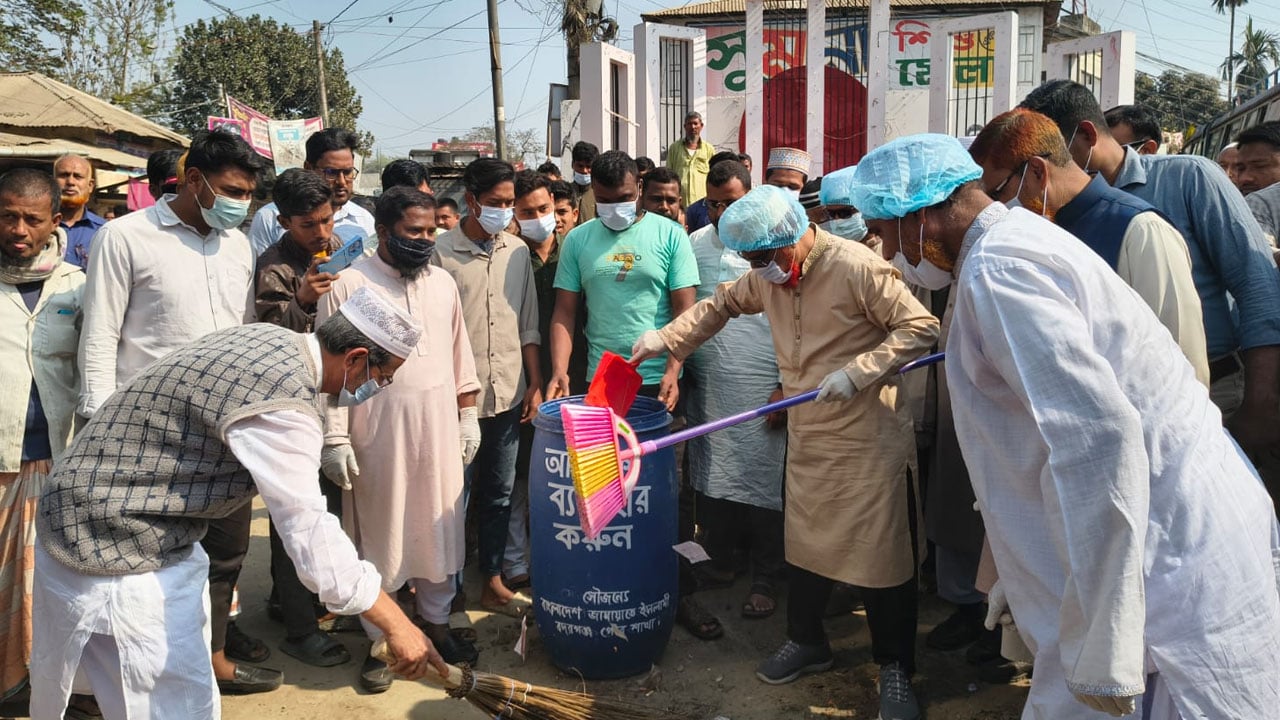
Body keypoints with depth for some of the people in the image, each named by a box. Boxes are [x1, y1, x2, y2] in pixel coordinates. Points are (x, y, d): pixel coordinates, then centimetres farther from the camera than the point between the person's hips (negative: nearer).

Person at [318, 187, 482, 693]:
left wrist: (467, 417, 11)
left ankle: (436, 623, 31)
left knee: (438, 530, 14)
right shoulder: (347, 286, -8)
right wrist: (334, 439, -12)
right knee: (380, 539, 7)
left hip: (439, 432, 4)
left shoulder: (443, 282, 7)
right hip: (377, 437, -4)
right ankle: (380, 641, 23)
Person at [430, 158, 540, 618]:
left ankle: (493, 583, 26)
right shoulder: (441, 251, -7)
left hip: (508, 394, 4)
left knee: (499, 493, 13)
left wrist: (535, 383, 7)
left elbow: (528, 324, 11)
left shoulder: (517, 251, 7)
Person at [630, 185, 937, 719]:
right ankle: (806, 640, 38)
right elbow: (722, 304, 18)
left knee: (881, 552, 3)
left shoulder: (857, 267, -19)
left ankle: (895, 669, 21)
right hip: (806, 434, 7)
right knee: (806, 541, 17)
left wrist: (857, 372, -25)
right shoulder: (767, 277, 2)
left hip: (867, 438, -6)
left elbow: (920, 328, -18)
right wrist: (666, 337, 8)